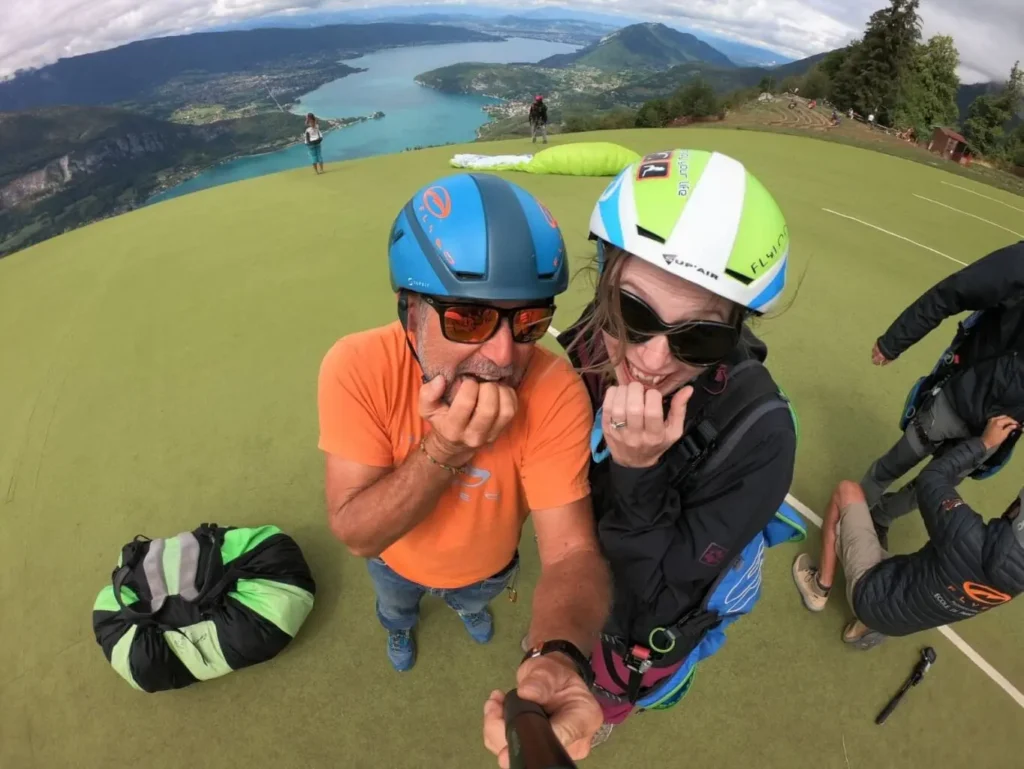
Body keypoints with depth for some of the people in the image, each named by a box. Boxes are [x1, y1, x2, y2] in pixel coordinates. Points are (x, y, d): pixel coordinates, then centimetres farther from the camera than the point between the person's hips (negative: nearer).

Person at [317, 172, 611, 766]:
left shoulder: (554, 392, -38)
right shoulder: (359, 368, -36)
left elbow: (572, 552, -36)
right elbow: (356, 534, -32)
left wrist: (562, 658, -57)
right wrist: (443, 451, -48)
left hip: (490, 564, 0)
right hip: (398, 560, 1)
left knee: (477, 596, 37)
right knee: (395, 607, 36)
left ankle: (471, 607, 75)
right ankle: (401, 628, 74)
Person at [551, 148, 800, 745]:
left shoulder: (758, 434, -38)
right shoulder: (593, 345, -26)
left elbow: (663, 601, -31)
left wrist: (638, 472, -44)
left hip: (649, 626, -3)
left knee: (613, 688, 31)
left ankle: (609, 717, 67)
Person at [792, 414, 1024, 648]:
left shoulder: (969, 537, -37)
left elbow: (931, 478, -18)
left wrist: (984, 442, -5)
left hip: (871, 592, -6)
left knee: (847, 490, 3)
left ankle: (819, 589, 11)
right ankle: (869, 626, 25)